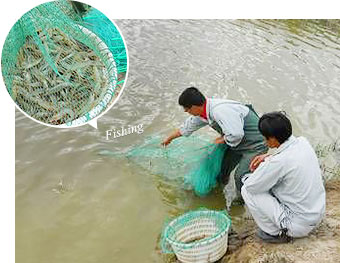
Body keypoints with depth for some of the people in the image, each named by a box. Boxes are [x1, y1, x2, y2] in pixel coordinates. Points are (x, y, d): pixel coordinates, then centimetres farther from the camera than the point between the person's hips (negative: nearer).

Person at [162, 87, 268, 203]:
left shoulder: (220, 111, -35)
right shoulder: (203, 113, -3)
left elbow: (236, 134, -40)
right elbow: (187, 127, 14)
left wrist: (221, 140, -18)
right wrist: (169, 138, 28)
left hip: (255, 145, -9)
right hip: (237, 142, 9)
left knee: (240, 176, -10)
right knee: (223, 167, 13)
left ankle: (240, 202, 16)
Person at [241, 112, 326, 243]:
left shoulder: (278, 162, -30)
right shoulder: (303, 142, -8)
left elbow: (250, 185, -18)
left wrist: (262, 167, 0)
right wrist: (269, 156, 3)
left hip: (299, 224, -8)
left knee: (247, 190, -9)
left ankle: (276, 233, 5)